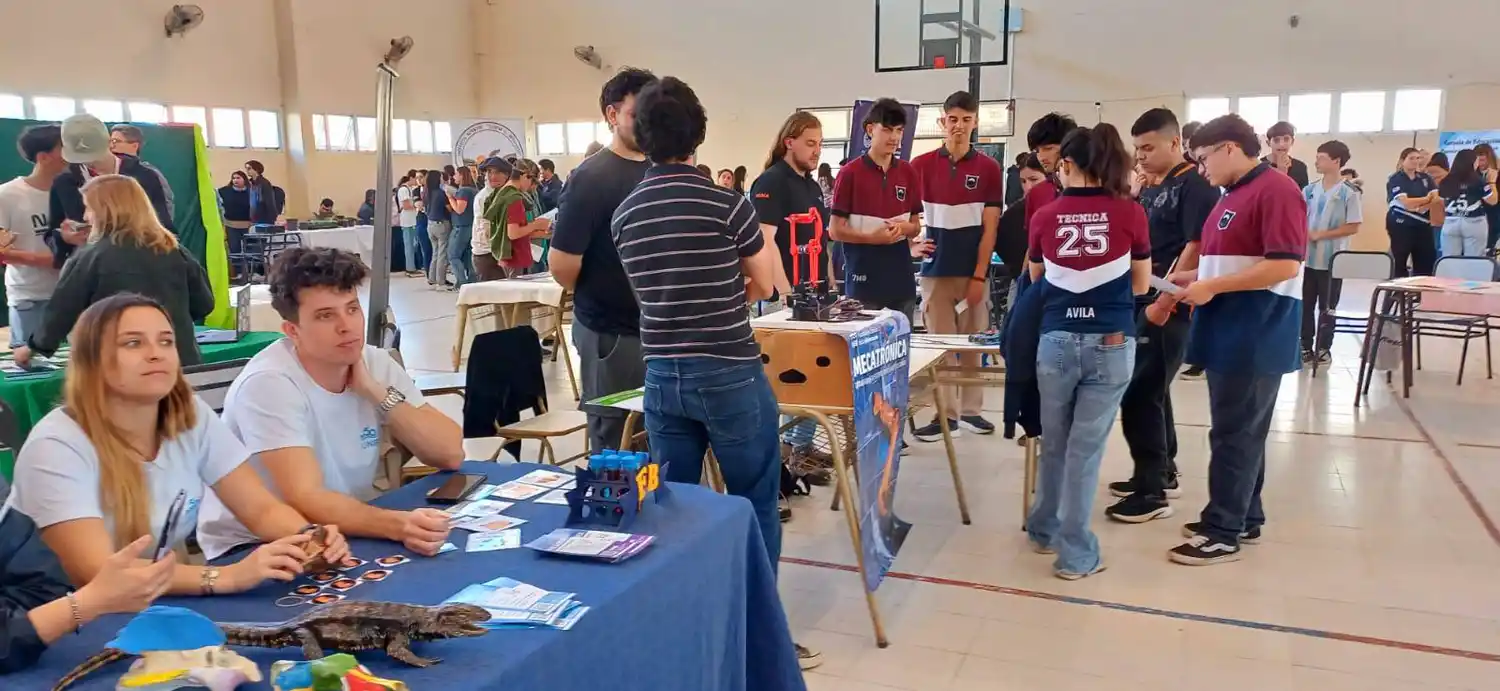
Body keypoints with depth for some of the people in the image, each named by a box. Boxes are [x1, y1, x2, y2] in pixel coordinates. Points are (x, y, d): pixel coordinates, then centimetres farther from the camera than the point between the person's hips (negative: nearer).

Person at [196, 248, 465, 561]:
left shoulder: (376, 363, -4)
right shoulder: (267, 383, -20)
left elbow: (450, 454, -9)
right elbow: (305, 501, -29)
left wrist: (374, 391, -17)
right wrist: (399, 525, -44)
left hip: (344, 532, 7)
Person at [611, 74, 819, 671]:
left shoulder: (624, 215, 3)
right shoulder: (726, 202, -11)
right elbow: (764, 285, 0)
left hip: (662, 375, 5)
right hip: (730, 374, -4)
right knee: (756, 506, 8)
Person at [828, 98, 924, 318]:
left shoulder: (909, 173, 8)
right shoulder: (850, 173, -5)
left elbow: (916, 226, 14)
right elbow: (835, 230, -6)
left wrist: (904, 228, -9)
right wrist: (873, 237, -20)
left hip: (901, 277, 4)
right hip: (863, 279, -4)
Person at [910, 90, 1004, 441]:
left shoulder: (989, 168, 1)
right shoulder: (921, 166, 3)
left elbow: (989, 228, -2)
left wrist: (979, 275, -7)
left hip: (974, 271, 0)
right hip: (936, 269, 0)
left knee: (972, 345, 7)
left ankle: (971, 409, 18)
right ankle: (946, 413, 8)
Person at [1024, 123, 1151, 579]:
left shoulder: (1045, 217, -1)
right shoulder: (1130, 213, -3)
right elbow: (1141, 285, 8)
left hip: (1056, 342, 1)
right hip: (1112, 344, -1)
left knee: (1053, 443, 18)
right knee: (1086, 447, 4)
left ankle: (1045, 529, 33)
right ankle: (1075, 554, 12)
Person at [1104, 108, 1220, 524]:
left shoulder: (1195, 186, -11)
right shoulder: (1150, 190, 15)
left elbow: (1195, 249, -18)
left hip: (1167, 307, -9)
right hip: (1143, 303, 9)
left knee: (1139, 394, -8)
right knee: (1151, 390, 16)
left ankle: (1151, 491, 0)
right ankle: (1161, 474, 29)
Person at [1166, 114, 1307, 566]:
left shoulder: (1276, 190, -14)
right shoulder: (1234, 194, 16)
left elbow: (1285, 265, -22)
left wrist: (1213, 287, -20)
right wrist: (1195, 277, 10)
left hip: (1256, 337, -10)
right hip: (1229, 333, 10)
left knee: (1233, 434, -3)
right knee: (1242, 431, 16)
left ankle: (1223, 533, 5)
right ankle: (1243, 518, 26)